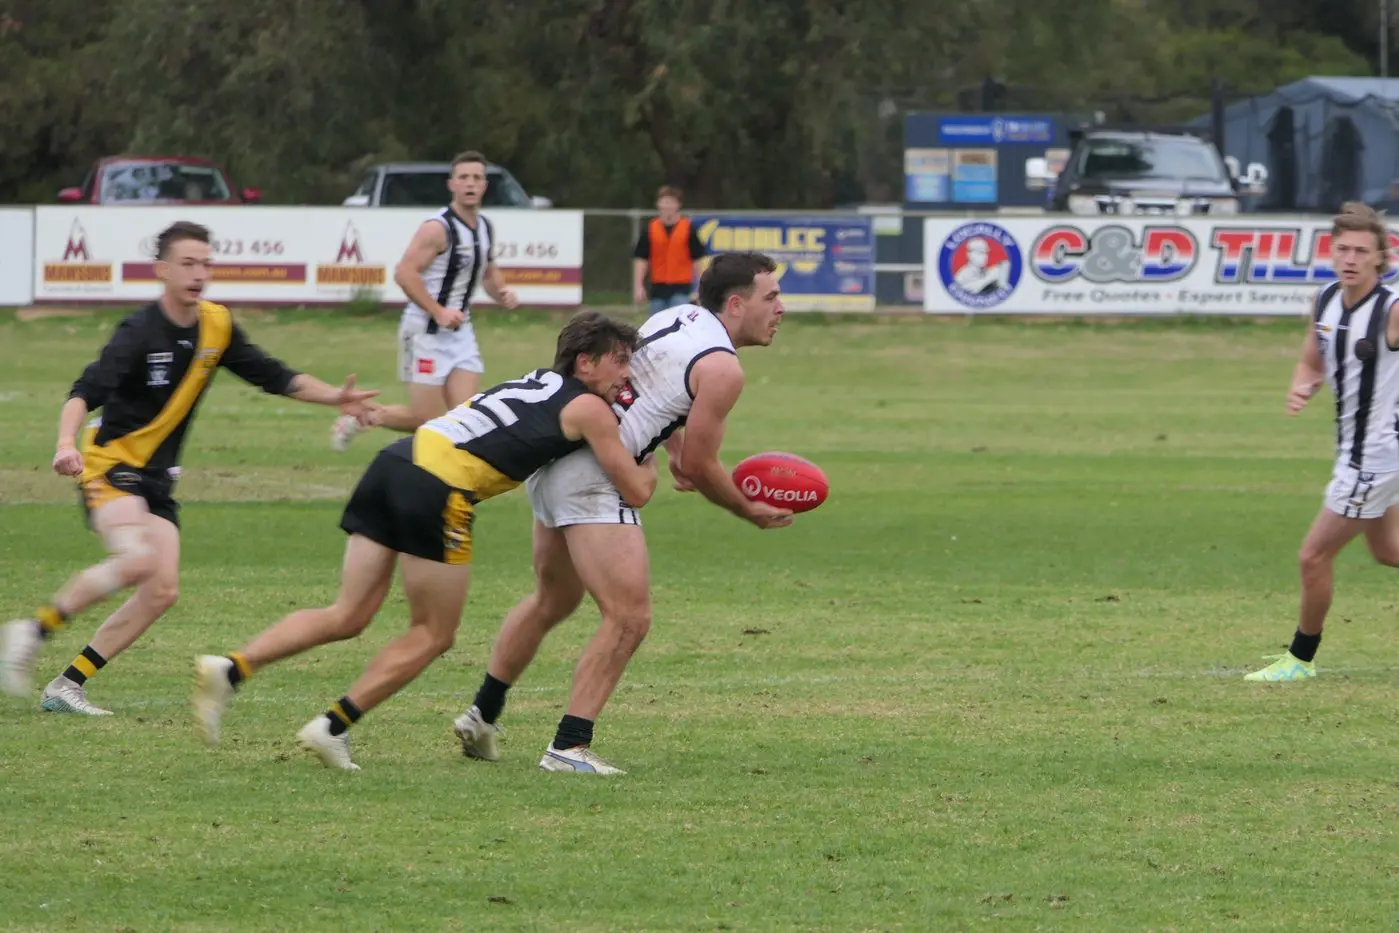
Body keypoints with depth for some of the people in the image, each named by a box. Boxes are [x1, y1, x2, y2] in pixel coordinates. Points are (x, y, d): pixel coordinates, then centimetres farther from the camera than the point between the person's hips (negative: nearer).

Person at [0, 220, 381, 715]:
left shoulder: (217, 326, 3)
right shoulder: (140, 332, -18)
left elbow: (274, 377, 11)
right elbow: (86, 392, -28)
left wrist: (336, 397, -1)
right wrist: (67, 443, -46)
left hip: (156, 478, 7)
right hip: (110, 465, -7)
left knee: (162, 590, -5)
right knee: (137, 557, -31)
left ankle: (68, 686, 2)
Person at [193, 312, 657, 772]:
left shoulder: (537, 383, 26)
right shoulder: (588, 408, 4)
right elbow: (637, 491, 9)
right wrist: (649, 461, 29)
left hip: (397, 458, 7)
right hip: (439, 489, -7)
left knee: (348, 617, 10)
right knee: (433, 635, 9)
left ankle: (230, 668, -5)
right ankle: (332, 727, 2)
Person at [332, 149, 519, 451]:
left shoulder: (485, 228, 10)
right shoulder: (438, 228, -16)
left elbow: (489, 272, 26)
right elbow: (404, 273, -22)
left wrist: (501, 291, 4)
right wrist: (438, 312, -25)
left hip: (460, 331, 7)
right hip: (426, 332, -7)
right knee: (425, 419, -4)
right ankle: (358, 419, 18)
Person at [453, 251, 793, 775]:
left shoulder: (680, 317, 14)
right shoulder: (722, 367, -13)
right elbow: (698, 467, -8)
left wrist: (672, 449, 27)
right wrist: (751, 512, 7)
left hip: (552, 458, 10)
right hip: (591, 479, -10)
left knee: (552, 600, 27)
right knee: (629, 618, -10)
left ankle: (481, 716, 35)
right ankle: (568, 747, -12)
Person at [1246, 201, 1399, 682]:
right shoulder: (1326, 301, -1)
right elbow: (1311, 362, 12)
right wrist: (1300, 389, -9)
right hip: (1354, 446, 8)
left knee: (1314, 556, -2)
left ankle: (1301, 658, 16)